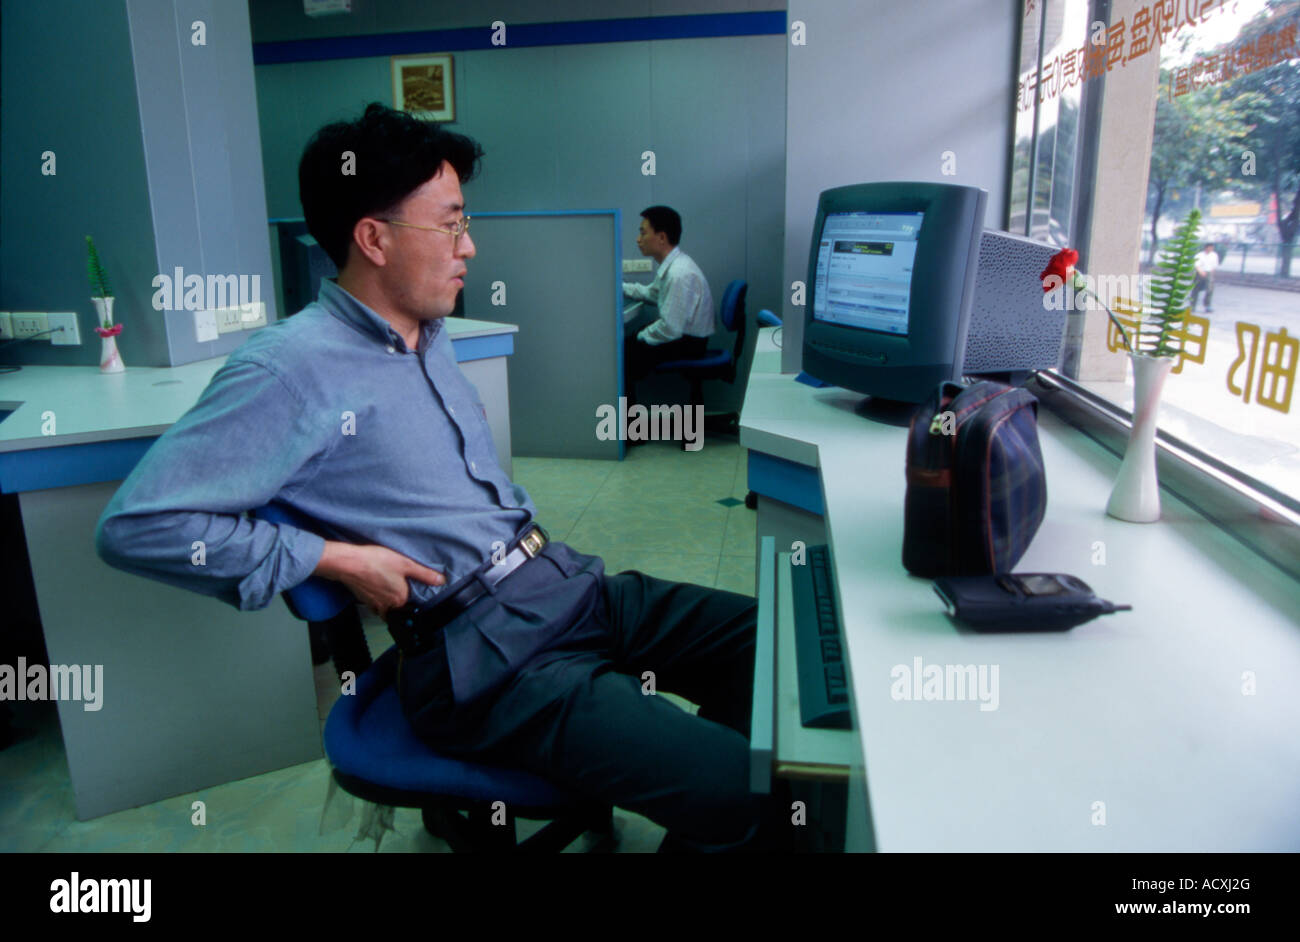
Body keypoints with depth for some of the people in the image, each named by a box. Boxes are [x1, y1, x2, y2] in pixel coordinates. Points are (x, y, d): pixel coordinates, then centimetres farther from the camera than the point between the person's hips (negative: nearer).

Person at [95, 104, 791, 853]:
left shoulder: (431, 335, 14)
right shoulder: (293, 369, -13)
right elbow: (134, 524, -15)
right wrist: (335, 558, -16)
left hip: (571, 584, 9)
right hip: (488, 656, -9)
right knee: (745, 797, -21)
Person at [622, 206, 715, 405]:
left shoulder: (679, 274, -26)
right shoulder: (671, 264, 4)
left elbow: (670, 329, -27)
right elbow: (652, 293, 23)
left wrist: (640, 337, -12)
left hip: (687, 344, -10)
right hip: (680, 334, 10)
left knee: (622, 355, -12)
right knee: (623, 343, 10)